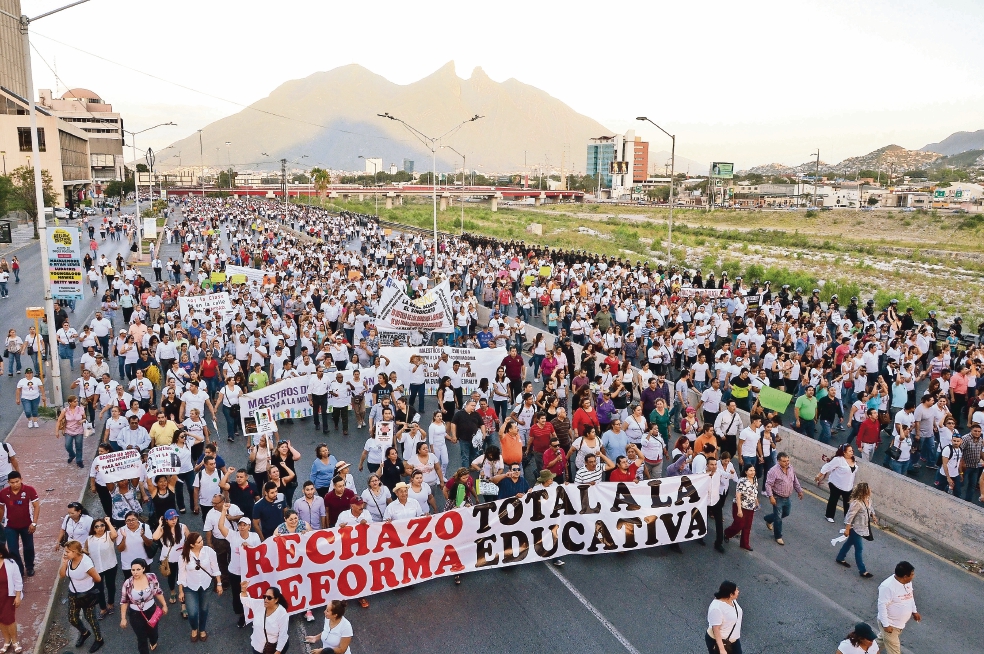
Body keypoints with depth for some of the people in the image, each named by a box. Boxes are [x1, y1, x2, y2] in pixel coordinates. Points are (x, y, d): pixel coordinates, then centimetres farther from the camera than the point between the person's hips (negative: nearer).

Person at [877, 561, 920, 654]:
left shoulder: (907, 582, -7)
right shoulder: (887, 586, -34)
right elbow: (882, 606, -28)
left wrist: (914, 611, 20)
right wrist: (886, 625, -24)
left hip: (901, 622, 8)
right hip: (890, 624, -8)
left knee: (883, 639, 28)